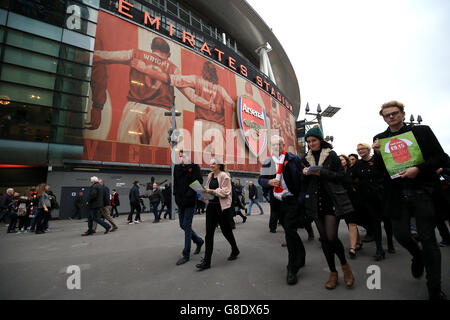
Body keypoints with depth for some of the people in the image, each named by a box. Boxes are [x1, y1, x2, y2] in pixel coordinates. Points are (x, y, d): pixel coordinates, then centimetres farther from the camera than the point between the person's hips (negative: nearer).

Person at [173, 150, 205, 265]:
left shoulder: (194, 167, -7)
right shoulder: (177, 167, 9)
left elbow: (199, 182, -13)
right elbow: (175, 182, 13)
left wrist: (190, 194, -20)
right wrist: (176, 193, 0)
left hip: (190, 201, -6)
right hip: (180, 201, 6)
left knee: (186, 226, -2)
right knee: (183, 225, 14)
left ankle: (186, 254, 13)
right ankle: (199, 241, 37)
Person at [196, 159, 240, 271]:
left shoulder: (224, 176, -9)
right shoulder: (210, 176, 12)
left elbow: (225, 191, -15)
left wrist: (213, 191, -21)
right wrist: (205, 192, 3)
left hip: (222, 207, -6)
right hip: (211, 206, 6)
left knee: (226, 230, 10)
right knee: (209, 233, 2)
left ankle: (235, 250, 37)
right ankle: (207, 261, 9)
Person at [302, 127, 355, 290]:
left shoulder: (331, 155, 0)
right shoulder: (306, 158, 11)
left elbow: (341, 176, -5)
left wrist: (321, 172, -17)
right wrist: (305, 174, -6)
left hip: (332, 201, -4)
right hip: (316, 202, 4)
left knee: (331, 237, -10)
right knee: (324, 238, 8)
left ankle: (345, 264, 21)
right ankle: (333, 272, 24)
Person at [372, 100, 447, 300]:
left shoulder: (422, 131, 4)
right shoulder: (379, 139, 6)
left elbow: (441, 157, 0)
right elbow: (379, 170, 7)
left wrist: (418, 169, -17)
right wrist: (377, 153, -13)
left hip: (422, 192, -1)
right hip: (398, 196, 2)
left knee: (428, 239, 4)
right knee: (401, 234, 2)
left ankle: (435, 291, 20)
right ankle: (417, 256, 38)